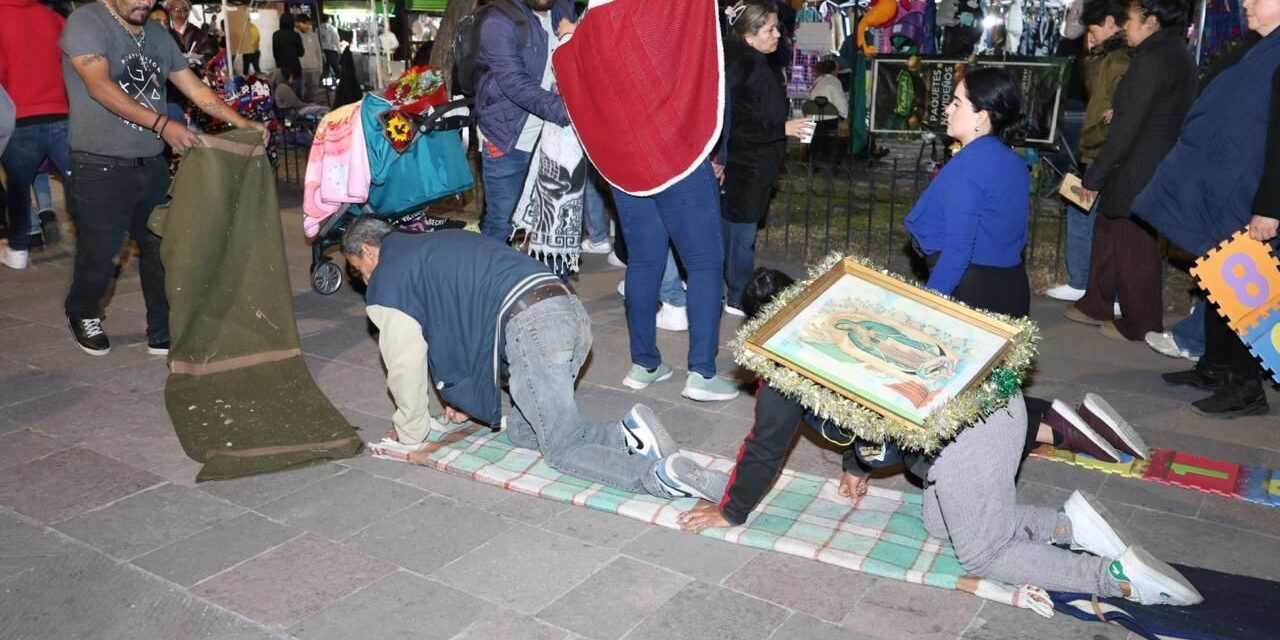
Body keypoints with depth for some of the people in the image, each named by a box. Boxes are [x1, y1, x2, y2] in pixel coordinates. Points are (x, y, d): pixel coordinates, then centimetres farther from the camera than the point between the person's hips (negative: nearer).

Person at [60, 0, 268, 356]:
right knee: (99, 254, 5)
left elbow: (194, 87, 9)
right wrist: (162, 125, -30)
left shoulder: (156, 33, 12)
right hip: (101, 169, -5)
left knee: (162, 250, 6)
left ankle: (164, 334, 16)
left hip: (152, 165, 6)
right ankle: (83, 315, 32)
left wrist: (242, 123, -4)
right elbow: (100, 87, -21)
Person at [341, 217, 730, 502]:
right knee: (523, 431, 17)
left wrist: (410, 432, 27)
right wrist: (469, 398, 43)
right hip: (571, 310, 8)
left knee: (562, 450, -3)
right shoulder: (437, 243, 34)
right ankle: (628, 434, -2)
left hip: (529, 327, -8)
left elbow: (405, 365, 11)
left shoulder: (386, 280, 10)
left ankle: (664, 477, -24)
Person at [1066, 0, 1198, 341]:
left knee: (1134, 250, 3)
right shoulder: (1179, 55, 11)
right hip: (1159, 168, 10)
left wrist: (1095, 176, -16)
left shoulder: (1152, 60, -20)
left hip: (1137, 173, -10)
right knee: (1107, 233, 19)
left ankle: (1139, 325, 16)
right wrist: (1118, 112, 11)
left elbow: (1127, 127, -21)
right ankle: (1096, 306, 30)